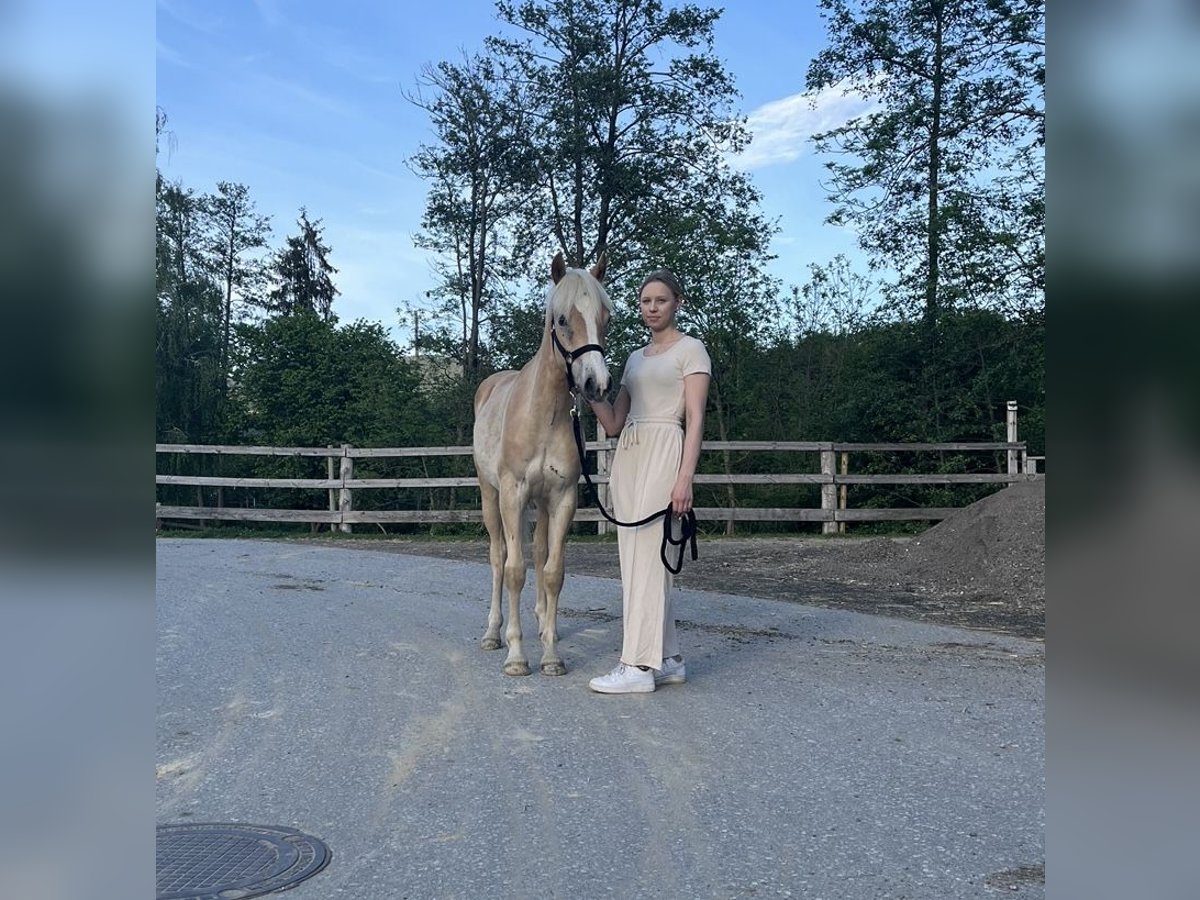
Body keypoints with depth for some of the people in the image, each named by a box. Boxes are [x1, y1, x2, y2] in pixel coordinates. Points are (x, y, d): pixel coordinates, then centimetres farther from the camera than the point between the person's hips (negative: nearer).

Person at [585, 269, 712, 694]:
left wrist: (685, 478, -18)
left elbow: (695, 419, -8)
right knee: (636, 558, 6)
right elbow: (613, 424, 19)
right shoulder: (635, 358, 22)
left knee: (646, 556, -12)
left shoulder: (690, 349, 2)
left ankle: (639, 664, -9)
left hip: (664, 450, -8)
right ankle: (668, 658, 14)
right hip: (627, 456, 8)